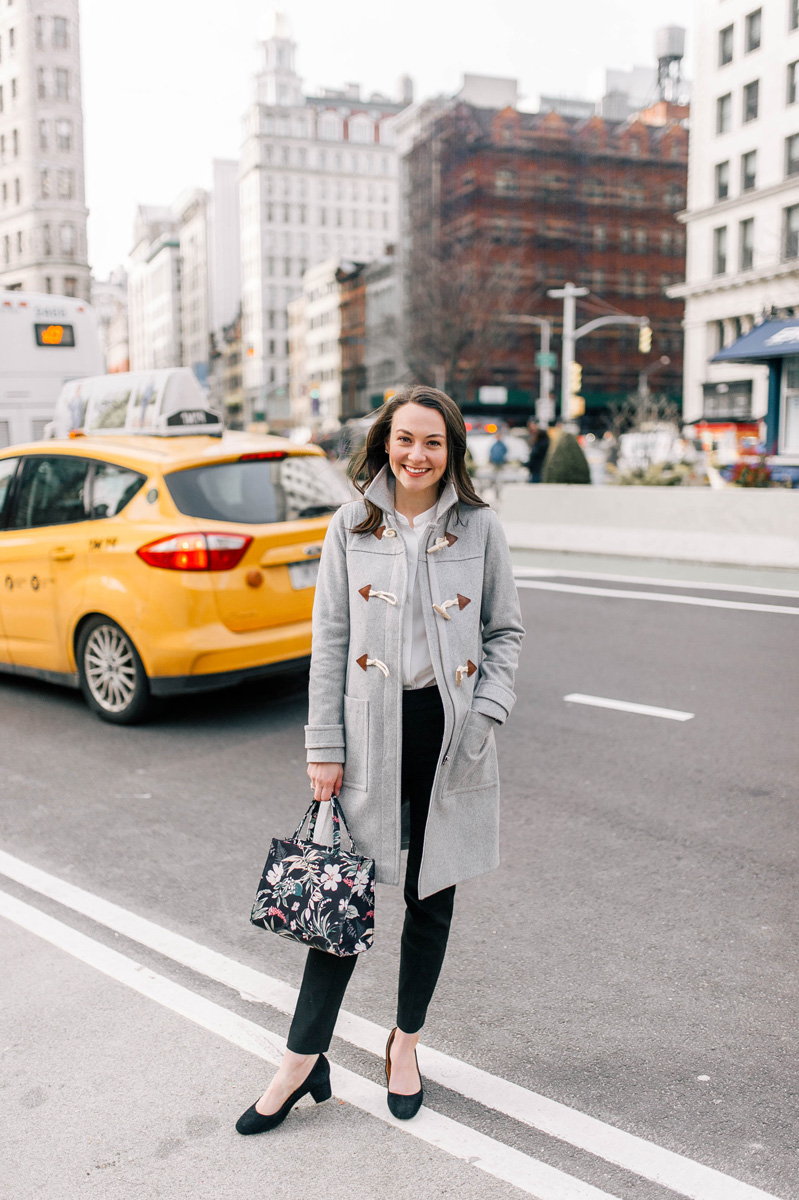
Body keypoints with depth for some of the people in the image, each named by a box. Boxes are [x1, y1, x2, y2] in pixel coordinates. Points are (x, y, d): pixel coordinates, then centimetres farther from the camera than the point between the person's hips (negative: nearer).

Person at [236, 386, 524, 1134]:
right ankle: (303, 1060, 19)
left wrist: (487, 712, -8)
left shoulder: (479, 528, 1)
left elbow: (505, 631, 7)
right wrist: (324, 748, -2)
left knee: (433, 895, 13)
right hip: (372, 730, 0)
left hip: (451, 733, 1)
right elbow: (329, 640, 1)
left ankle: (405, 1042, 34)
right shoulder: (351, 527, 1)